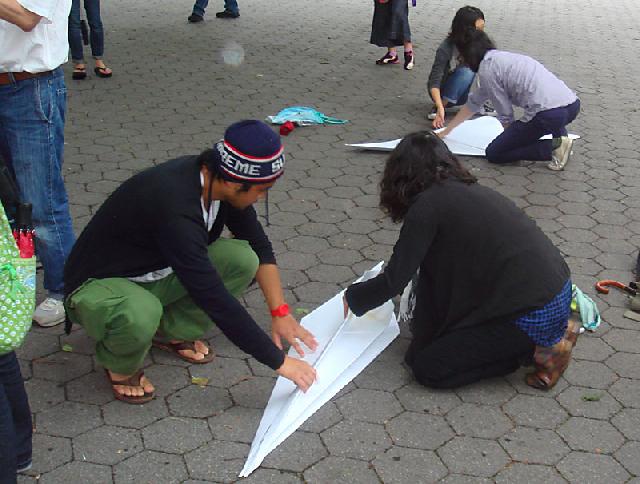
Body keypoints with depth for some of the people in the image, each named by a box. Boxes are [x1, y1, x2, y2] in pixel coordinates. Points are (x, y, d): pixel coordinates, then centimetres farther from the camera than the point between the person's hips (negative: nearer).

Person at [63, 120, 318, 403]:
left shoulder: (215, 177, -13)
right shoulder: (175, 204, -37)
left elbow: (260, 247, 2)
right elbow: (214, 299, -36)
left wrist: (280, 312, -6)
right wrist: (278, 361, -30)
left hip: (157, 274, 7)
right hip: (99, 285, -7)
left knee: (242, 258, -15)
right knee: (140, 315, -41)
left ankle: (174, 332, 4)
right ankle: (120, 364, -6)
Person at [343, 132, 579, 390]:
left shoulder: (428, 204, -9)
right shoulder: (469, 191, 15)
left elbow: (394, 280, -7)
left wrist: (353, 297, 12)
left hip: (532, 317, -8)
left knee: (426, 367, -1)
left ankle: (539, 349, 0)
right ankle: (551, 335, 14)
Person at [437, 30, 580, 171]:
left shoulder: (486, 69, 0)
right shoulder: (503, 58, 28)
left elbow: (505, 115, -1)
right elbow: (474, 102, 36)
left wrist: (511, 137, 18)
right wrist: (447, 130, 42)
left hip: (549, 115, -8)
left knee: (493, 154, 6)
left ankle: (553, 147, -7)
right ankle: (561, 138, 16)